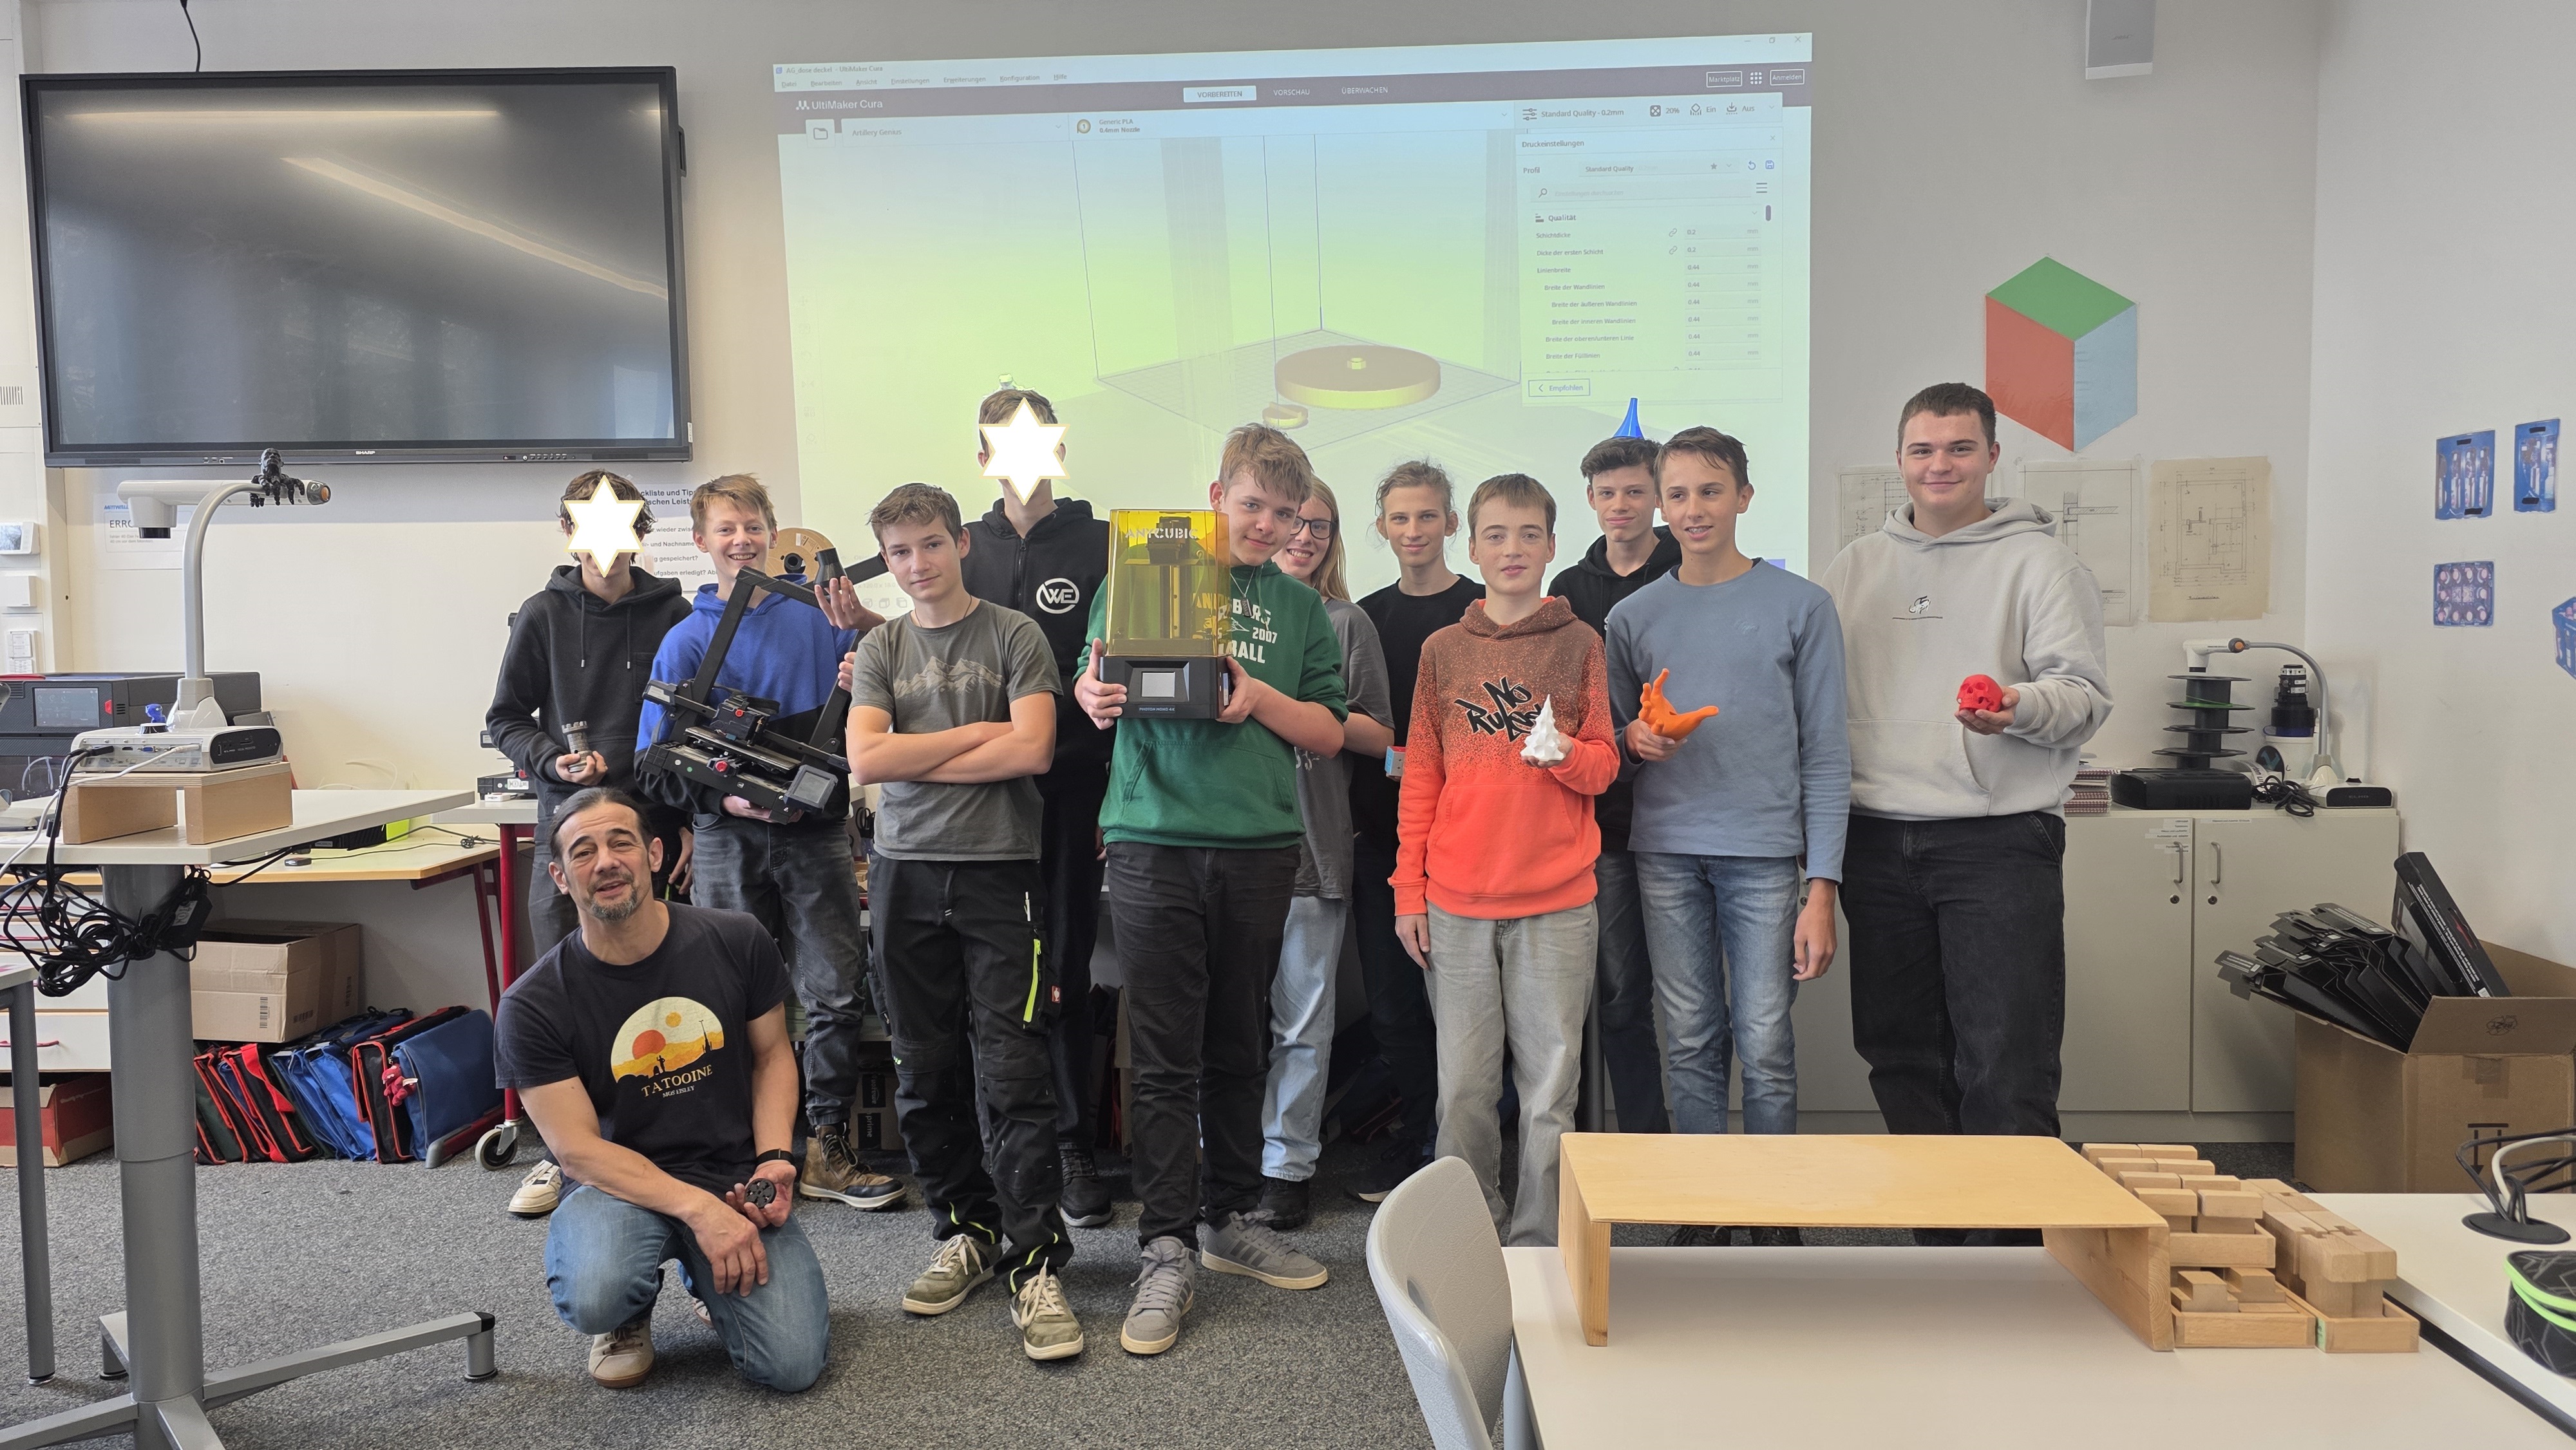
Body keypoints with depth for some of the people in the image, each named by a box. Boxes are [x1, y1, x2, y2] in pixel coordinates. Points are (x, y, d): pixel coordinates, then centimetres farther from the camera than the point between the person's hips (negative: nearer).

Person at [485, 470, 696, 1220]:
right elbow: (504, 719, 10)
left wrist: (691, 819, 1)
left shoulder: (673, 614, 3)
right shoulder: (543, 615, 4)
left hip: (654, 825, 0)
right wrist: (554, 760, -8)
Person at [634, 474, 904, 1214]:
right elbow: (658, 765, 3)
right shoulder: (687, 640, 4)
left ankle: (826, 1149, 11)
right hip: (728, 841, 0)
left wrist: (865, 627, -17)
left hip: (814, 831, 0)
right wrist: (723, 798, -13)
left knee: (835, 994, -2)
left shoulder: (817, 619, 3)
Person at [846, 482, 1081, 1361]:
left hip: (999, 870, -3)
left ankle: (1036, 1263, -1)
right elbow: (866, 759, -1)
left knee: (1014, 1073, -7)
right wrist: (976, 732, -4)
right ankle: (966, 1231, 23)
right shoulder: (880, 648, 13)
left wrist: (915, 759, -5)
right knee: (926, 1073, 8)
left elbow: (1032, 750, -10)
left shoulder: (1014, 635, 4)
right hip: (906, 872, 4)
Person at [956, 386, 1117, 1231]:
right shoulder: (966, 549, 12)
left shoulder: (1100, 545, 3)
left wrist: (1117, 793, -14)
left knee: (1065, 968, 3)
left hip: (1070, 788, -2)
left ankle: (1072, 1147, 13)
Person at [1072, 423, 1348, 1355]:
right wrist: (1095, 698, -16)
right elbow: (1093, 684, 7)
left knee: (1240, 1050, 12)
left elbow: (1329, 732, 10)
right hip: (1155, 841, -2)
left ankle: (1233, 1220, 26)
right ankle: (1167, 1252, 5)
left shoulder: (1300, 608, 13)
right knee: (1166, 1058, -2)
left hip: (1260, 847, 3)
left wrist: (1261, 698, -7)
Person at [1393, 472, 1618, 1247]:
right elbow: (1420, 776, 10)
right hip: (1458, 901, 1)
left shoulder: (1580, 644, 6)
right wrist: (1409, 891, 6)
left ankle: (1539, 1248, 14)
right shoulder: (1443, 650, 9)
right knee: (1464, 1087, 5)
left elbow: (1605, 766, 5)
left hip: (1556, 900, -1)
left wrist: (1567, 754, -18)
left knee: (1549, 1088, 1)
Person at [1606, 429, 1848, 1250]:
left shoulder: (1800, 606, 4)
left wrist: (1822, 886, -6)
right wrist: (1633, 739, -6)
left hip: (1764, 854, -2)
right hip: (1667, 852, 3)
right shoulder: (1634, 615, 12)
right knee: (1691, 1045, 6)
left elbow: (1826, 753, 1)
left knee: (1765, 1045, -2)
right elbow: (1614, 738, 19)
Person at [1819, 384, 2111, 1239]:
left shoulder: (2039, 561, 1)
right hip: (1879, 843, 5)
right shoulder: (1857, 567, 14)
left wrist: (2023, 707, -25)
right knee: (1901, 1056, 12)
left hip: (1999, 839, -4)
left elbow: (2087, 693, -5)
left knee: (2006, 1071, -6)